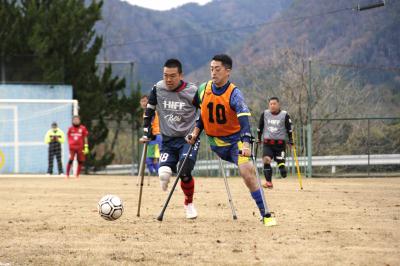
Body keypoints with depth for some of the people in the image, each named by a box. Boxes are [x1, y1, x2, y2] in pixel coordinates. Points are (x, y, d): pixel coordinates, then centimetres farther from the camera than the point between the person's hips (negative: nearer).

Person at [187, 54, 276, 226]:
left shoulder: (234, 94, -19)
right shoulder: (203, 89, -3)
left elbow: (244, 119, -32)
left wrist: (246, 143, -45)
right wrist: (196, 131, 3)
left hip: (236, 139, -5)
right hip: (215, 141, 5)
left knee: (248, 173, -16)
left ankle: (265, 215, -14)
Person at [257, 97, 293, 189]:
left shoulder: (285, 115, -1)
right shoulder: (264, 114, 5)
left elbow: (289, 129, 6)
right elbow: (260, 127, 17)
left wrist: (290, 141, 4)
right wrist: (259, 138, 19)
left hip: (280, 143, -1)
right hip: (267, 143, 1)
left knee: (281, 163, -9)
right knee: (266, 160, -18)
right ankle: (269, 182, -16)